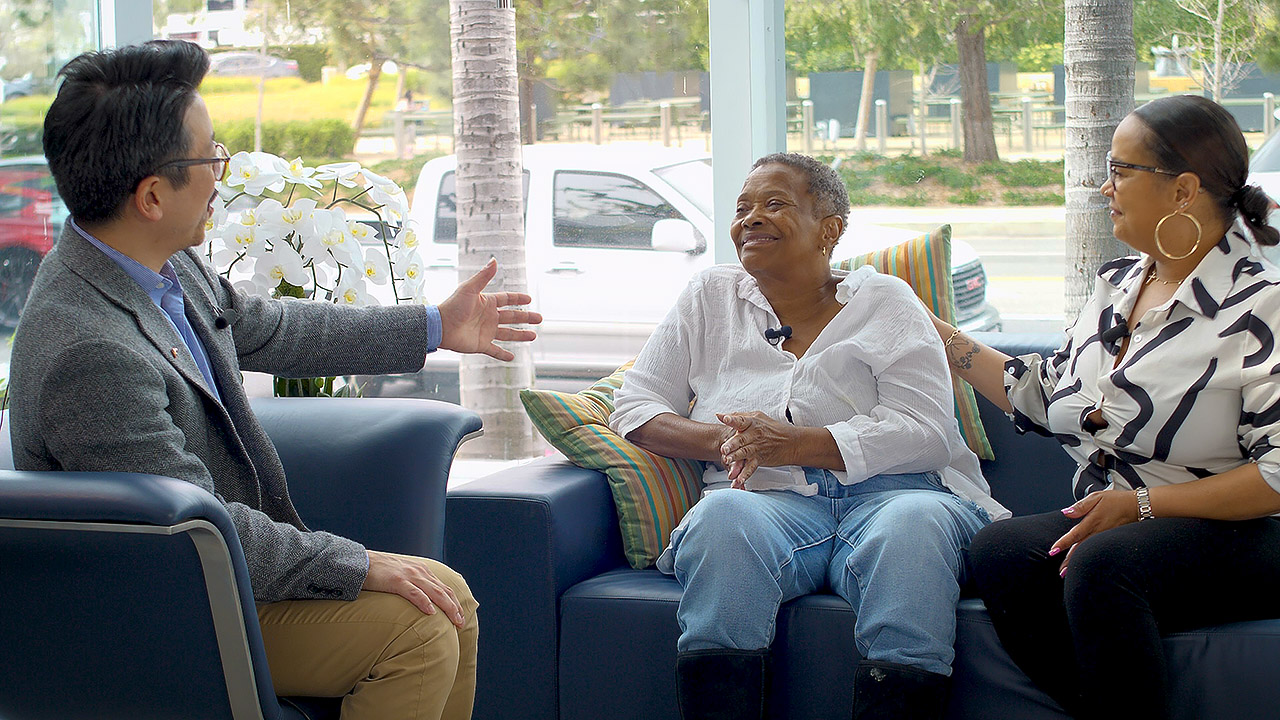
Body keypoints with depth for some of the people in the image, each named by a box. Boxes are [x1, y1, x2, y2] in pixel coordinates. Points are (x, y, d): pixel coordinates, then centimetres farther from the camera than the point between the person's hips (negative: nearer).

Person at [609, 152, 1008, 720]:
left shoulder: (883, 301, 13)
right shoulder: (711, 297, 22)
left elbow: (929, 432, 0)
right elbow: (634, 408, 16)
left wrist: (798, 443, -13)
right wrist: (722, 441, -5)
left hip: (885, 492, -1)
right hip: (765, 500, 1)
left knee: (915, 525, -37)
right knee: (721, 518, -35)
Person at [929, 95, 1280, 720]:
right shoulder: (1116, 284, 15)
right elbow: (1047, 394, 26)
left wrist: (1141, 504, -19)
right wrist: (935, 334, 27)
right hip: (1107, 525, 7)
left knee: (1103, 564, -37)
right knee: (998, 551, -24)